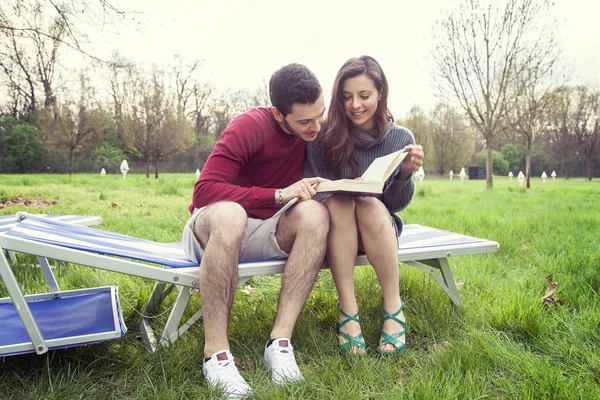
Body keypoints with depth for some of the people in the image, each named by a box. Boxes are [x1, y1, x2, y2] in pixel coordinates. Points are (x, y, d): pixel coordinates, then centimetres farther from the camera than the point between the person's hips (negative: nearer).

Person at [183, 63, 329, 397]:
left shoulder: (317, 131, 0)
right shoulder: (250, 127, -18)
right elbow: (204, 191, -24)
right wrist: (278, 195, -29)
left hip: (265, 235, 4)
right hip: (213, 230, -3)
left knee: (315, 213, -27)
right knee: (229, 213, -39)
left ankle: (280, 341, -29)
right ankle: (216, 352, -32)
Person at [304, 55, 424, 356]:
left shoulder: (400, 138, -5)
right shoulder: (324, 136, -8)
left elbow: (397, 204, -4)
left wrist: (406, 173, -24)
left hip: (380, 230, 1)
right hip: (334, 230, 0)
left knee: (372, 207, -32)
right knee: (337, 203, -32)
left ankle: (393, 308, -23)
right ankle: (348, 310, -30)